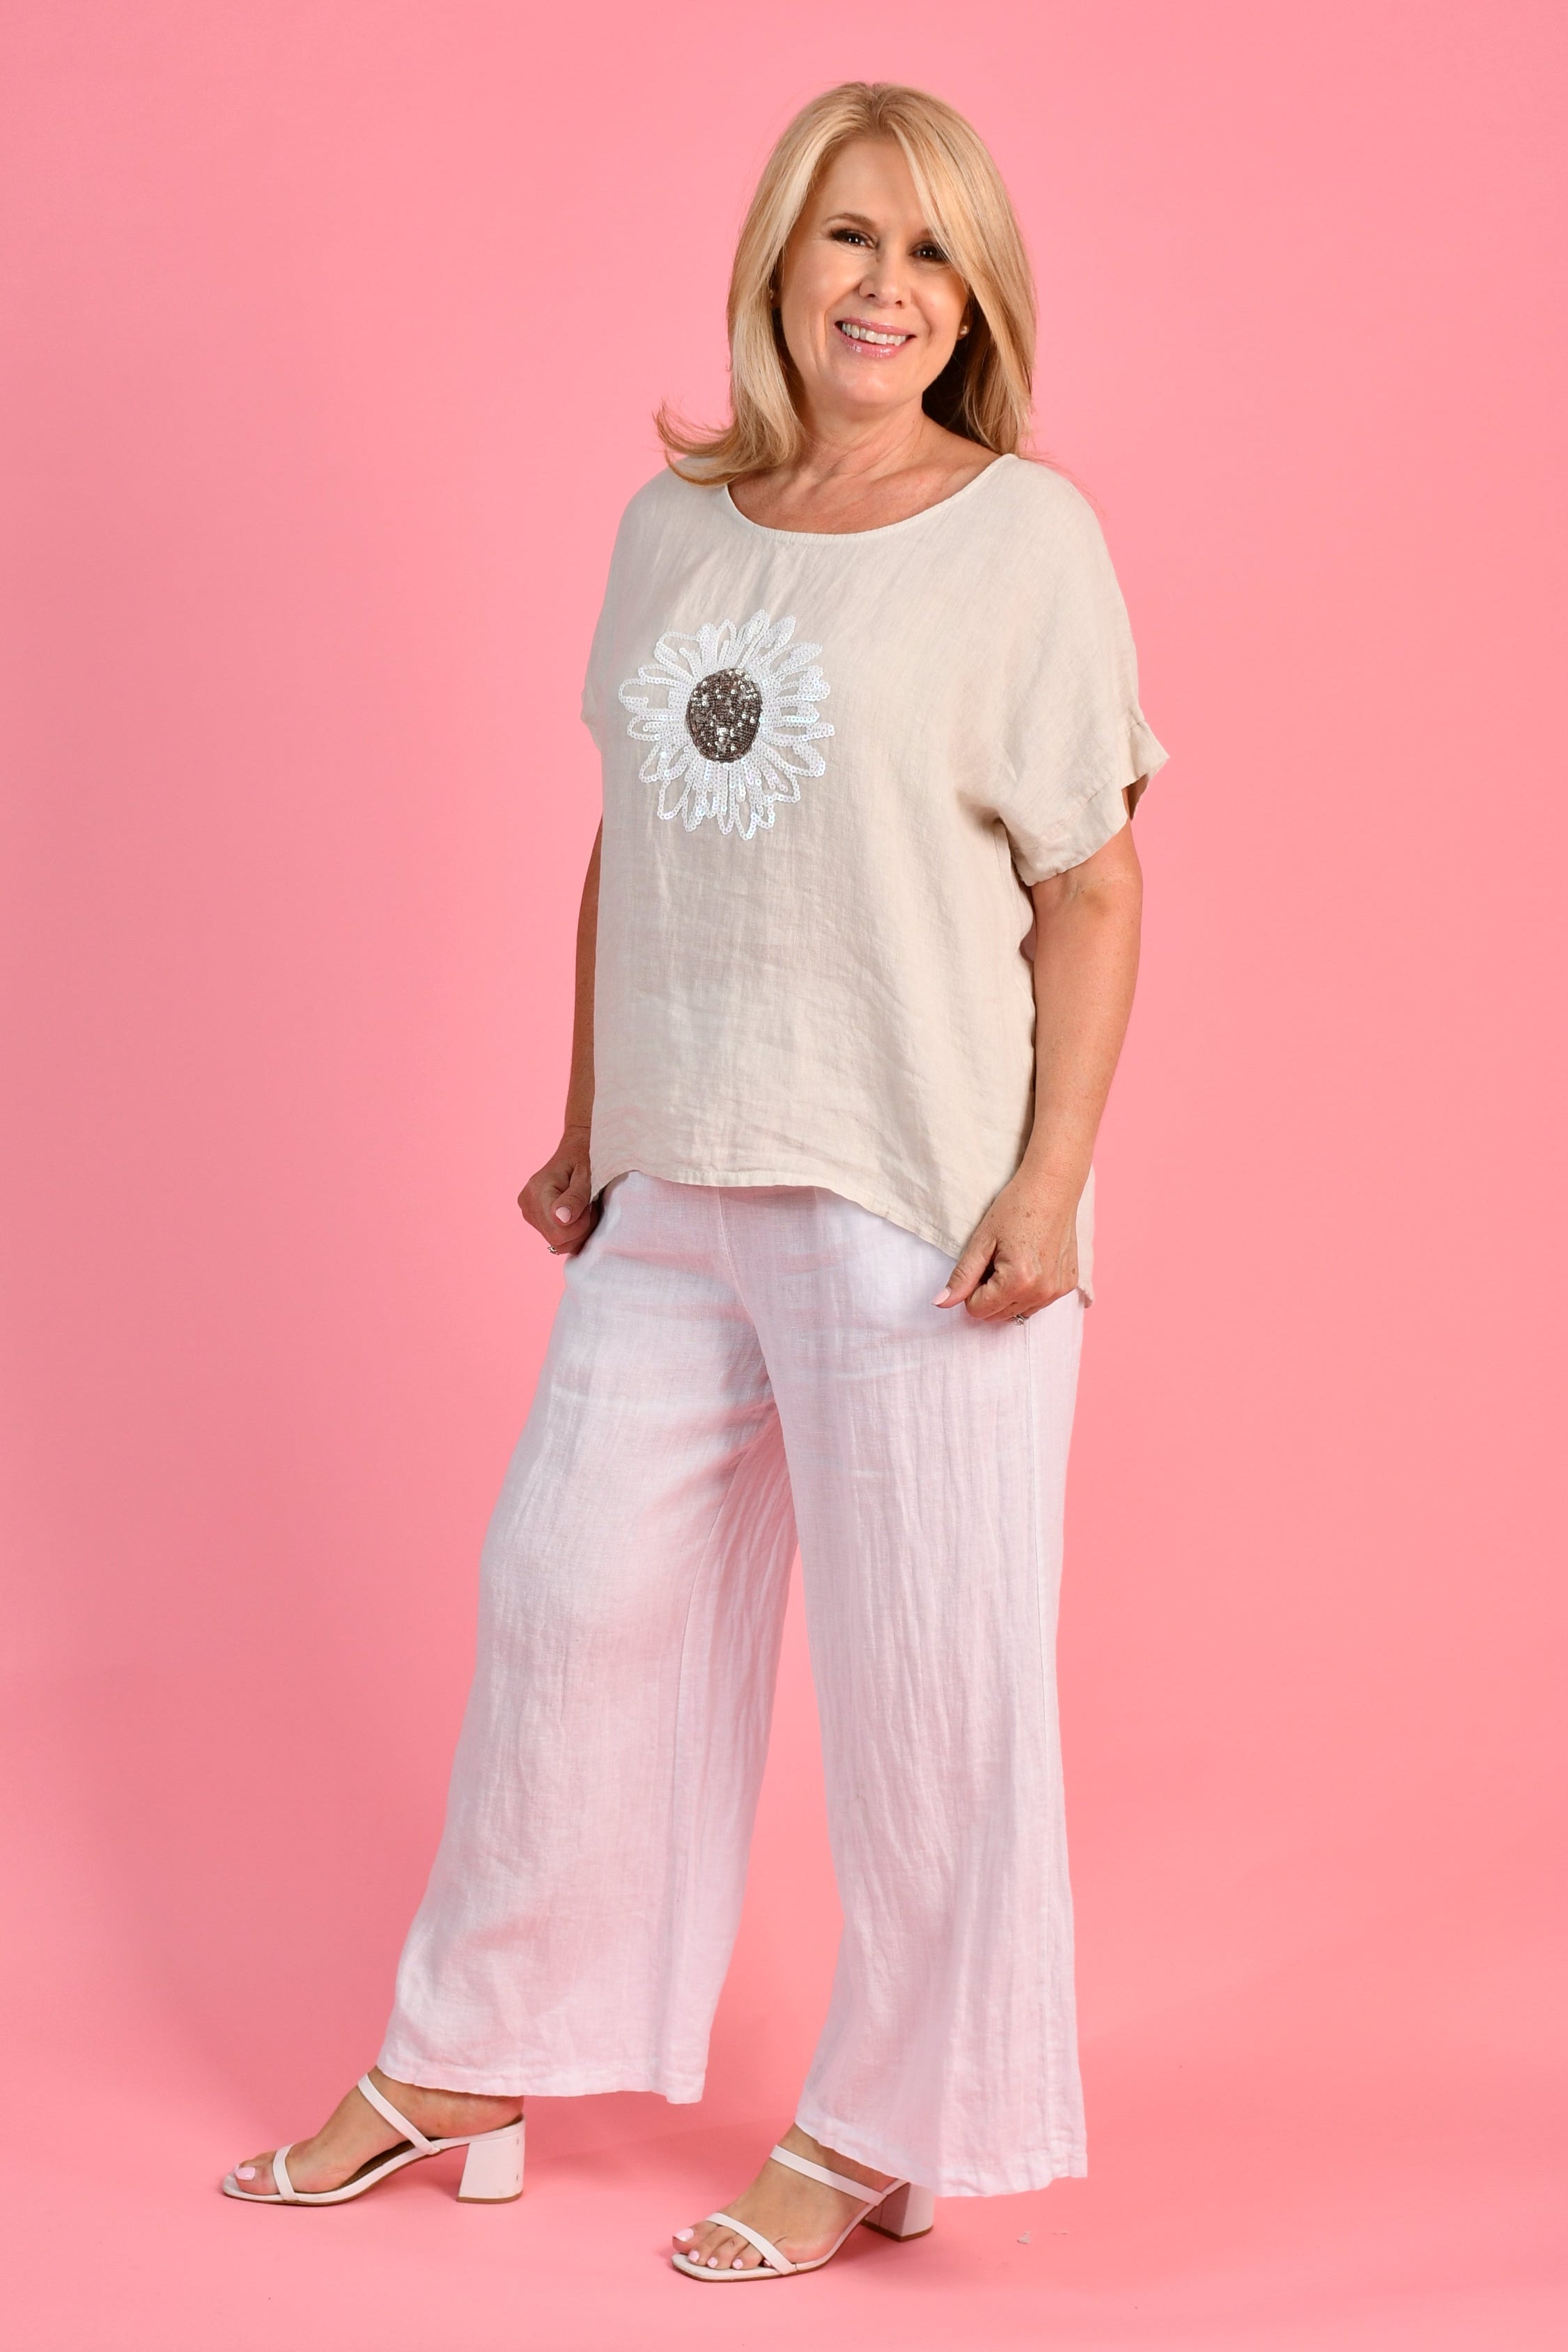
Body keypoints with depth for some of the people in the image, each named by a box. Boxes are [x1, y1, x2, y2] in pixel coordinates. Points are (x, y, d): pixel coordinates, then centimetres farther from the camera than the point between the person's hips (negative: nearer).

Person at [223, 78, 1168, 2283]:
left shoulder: (1025, 537, -6)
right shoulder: (673, 522, 9)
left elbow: (1096, 884, -8)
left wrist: (1053, 1174, -15)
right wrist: (587, 1126, 17)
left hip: (917, 1196, -6)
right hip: (680, 1193, 6)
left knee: (919, 1664, 3)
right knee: (571, 1591, 12)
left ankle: (885, 2135, 20)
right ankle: (462, 2075, 29)